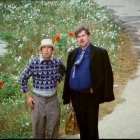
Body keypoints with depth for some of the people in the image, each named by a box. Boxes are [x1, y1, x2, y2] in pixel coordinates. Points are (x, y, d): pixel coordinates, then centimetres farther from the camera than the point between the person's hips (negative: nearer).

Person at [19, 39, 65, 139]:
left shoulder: (57, 62, -4)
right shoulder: (33, 63, -11)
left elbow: (63, 71, 20)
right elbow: (23, 78, 0)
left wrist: (57, 81, 7)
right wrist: (27, 96, -2)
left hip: (53, 99, 2)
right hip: (38, 99, -1)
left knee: (53, 129, 11)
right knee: (38, 128, 9)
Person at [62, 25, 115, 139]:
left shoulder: (100, 53, -5)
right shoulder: (72, 54, 8)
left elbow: (107, 75, -7)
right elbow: (68, 75, 10)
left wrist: (96, 90, -12)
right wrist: (68, 96, 8)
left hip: (91, 96, -4)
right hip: (76, 97, 4)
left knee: (92, 128, 5)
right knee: (82, 126, 17)